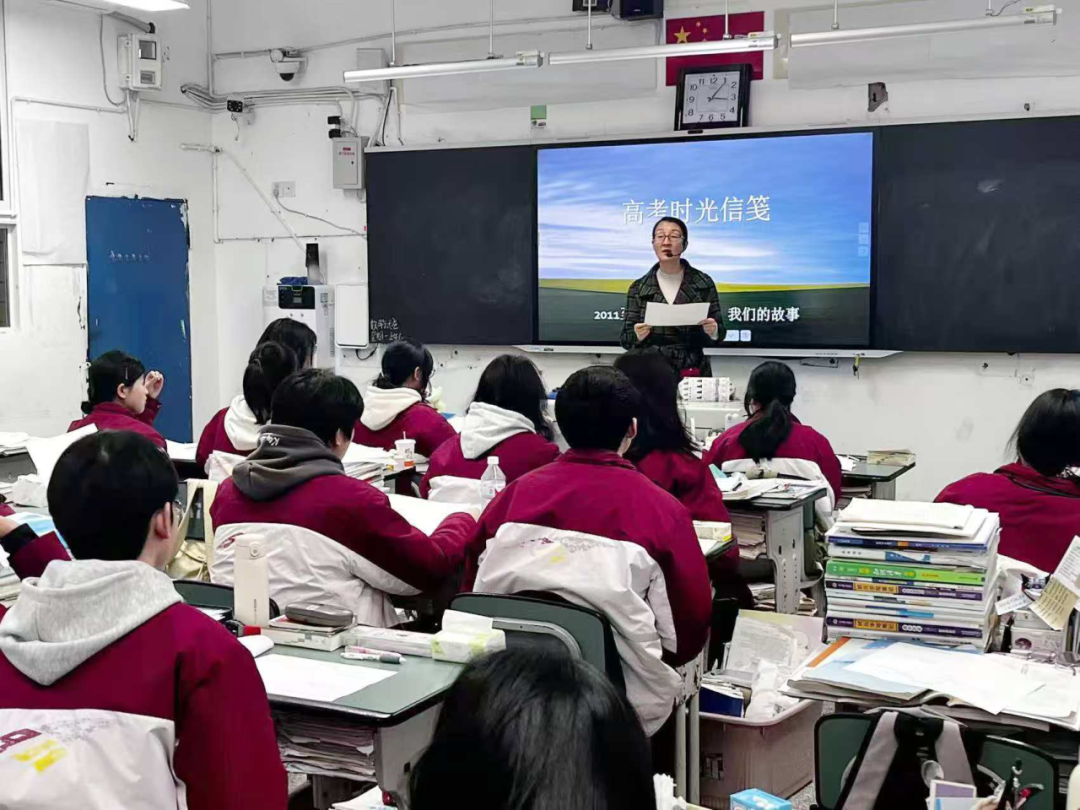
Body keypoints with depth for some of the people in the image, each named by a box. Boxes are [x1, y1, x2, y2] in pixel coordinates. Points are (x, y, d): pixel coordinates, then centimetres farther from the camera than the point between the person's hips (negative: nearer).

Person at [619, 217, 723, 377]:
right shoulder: (639, 288, 3)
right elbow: (626, 339, 1)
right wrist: (637, 336, -20)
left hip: (693, 372, 0)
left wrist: (713, 332, -17)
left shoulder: (703, 283, 2)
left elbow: (716, 334, 5)